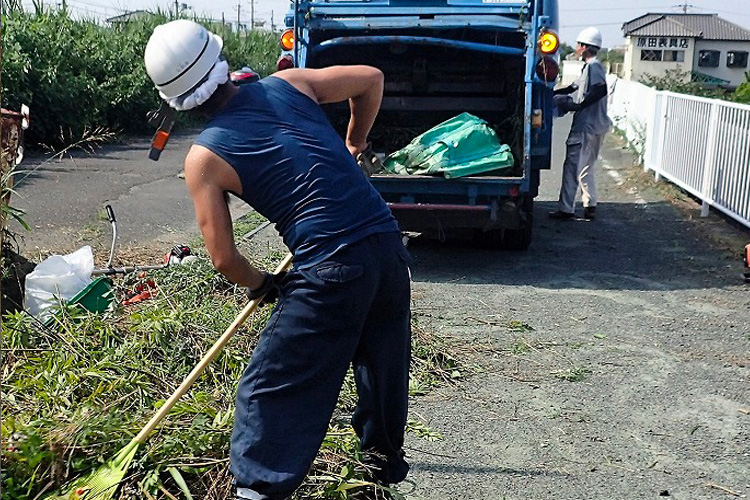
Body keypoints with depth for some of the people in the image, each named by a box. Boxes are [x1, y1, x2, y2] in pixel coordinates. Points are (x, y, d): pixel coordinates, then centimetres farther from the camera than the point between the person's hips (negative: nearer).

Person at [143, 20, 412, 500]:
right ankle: (386, 456, 47)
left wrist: (259, 284, 18)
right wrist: (354, 145, 32)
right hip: (389, 245, 6)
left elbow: (223, 257, -3)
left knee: (272, 390, 10)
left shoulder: (204, 157, -1)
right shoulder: (288, 84, 8)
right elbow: (371, 78, 18)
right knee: (383, 361, 27)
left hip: (330, 274, -6)